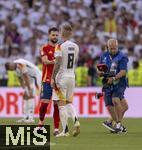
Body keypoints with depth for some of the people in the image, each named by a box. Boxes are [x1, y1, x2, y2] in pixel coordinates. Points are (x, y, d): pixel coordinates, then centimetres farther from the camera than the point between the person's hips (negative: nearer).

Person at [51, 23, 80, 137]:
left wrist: (53, 78, -11)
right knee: (69, 102, 17)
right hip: (72, 77, 5)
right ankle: (76, 120, -9)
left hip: (61, 77, -5)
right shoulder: (76, 47, 6)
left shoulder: (60, 47, -13)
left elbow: (57, 64, -17)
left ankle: (65, 130, -1)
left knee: (62, 104, 0)